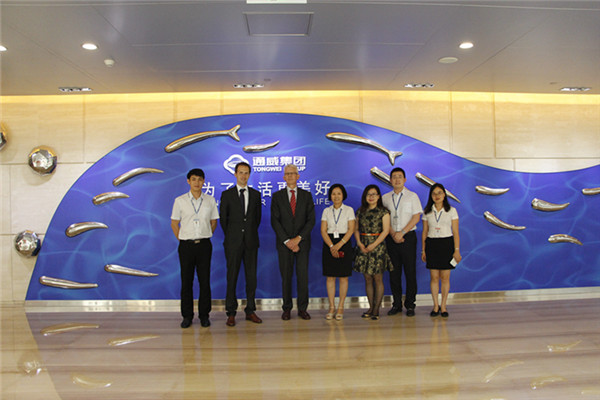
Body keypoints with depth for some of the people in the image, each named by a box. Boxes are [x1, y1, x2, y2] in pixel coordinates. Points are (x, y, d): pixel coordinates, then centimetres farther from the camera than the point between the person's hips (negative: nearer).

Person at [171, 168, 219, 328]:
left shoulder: (210, 200, 5)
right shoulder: (180, 201, 1)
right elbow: (174, 223, 7)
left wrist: (204, 237, 6)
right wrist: (182, 239, 3)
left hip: (204, 245, 1)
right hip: (186, 245, 0)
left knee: (204, 280, 3)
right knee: (186, 281, 5)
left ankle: (204, 315, 15)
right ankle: (187, 315, 16)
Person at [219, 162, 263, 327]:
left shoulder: (255, 194, 9)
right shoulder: (227, 194, 3)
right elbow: (223, 218, 7)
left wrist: (251, 233, 10)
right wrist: (230, 236, 6)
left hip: (251, 242, 2)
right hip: (233, 242, -2)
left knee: (251, 276, 5)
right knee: (232, 277, 1)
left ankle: (250, 310, 15)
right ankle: (231, 313, 10)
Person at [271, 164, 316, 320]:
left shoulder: (306, 195, 7)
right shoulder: (277, 196, 5)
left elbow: (311, 220, 0)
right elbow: (275, 221, -2)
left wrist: (298, 238, -11)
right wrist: (287, 241, -11)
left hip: (302, 242, 1)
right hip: (284, 243, 0)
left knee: (303, 276, 2)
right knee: (286, 277, 4)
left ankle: (302, 308, 13)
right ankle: (287, 308, 14)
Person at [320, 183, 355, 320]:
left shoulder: (349, 210, 3)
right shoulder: (326, 211, 8)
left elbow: (351, 230, -5)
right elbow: (323, 231, 1)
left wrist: (339, 245, -16)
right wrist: (331, 246, -13)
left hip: (344, 243, -2)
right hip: (329, 244, 2)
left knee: (343, 277, 0)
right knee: (330, 277, 2)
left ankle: (340, 307, 8)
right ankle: (332, 307, 10)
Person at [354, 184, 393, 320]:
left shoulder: (383, 211, 0)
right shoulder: (360, 211, 11)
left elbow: (385, 230, -7)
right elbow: (356, 229, 10)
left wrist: (374, 245, -15)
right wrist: (359, 243, -6)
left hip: (377, 246, -4)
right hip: (363, 247, 4)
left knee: (378, 278, -2)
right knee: (367, 279, 7)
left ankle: (376, 309, 4)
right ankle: (371, 307, 14)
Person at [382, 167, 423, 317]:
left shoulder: (412, 196, 4)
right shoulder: (385, 198, 10)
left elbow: (416, 217, -3)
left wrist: (402, 233, -12)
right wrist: (393, 234, -9)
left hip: (408, 236, -2)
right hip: (391, 238, 2)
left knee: (410, 271, -1)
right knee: (394, 272, 5)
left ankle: (410, 305, 9)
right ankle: (396, 304, 15)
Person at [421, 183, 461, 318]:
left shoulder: (451, 211, 2)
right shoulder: (427, 212, 7)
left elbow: (456, 232, 0)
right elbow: (424, 232, 9)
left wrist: (457, 250, -5)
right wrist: (423, 250, 5)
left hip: (447, 244, -1)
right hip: (432, 245, 1)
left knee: (445, 277, 0)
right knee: (434, 277, 2)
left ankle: (443, 306, 12)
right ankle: (436, 306, 14)